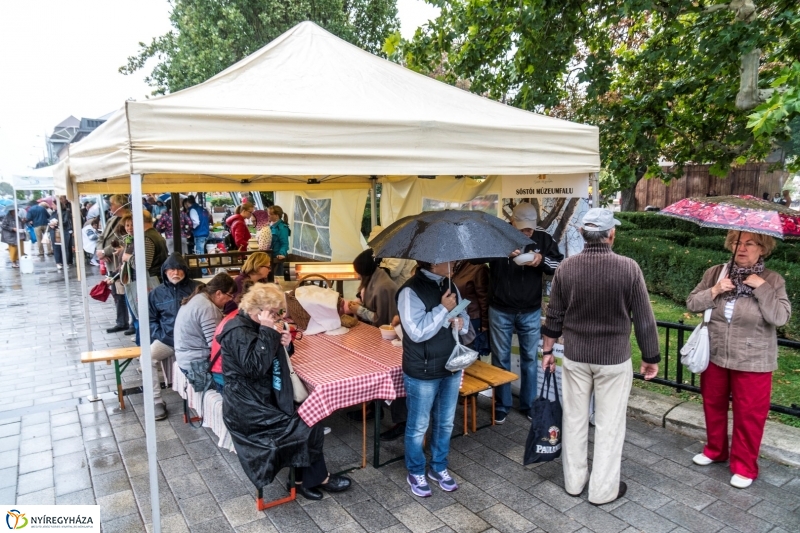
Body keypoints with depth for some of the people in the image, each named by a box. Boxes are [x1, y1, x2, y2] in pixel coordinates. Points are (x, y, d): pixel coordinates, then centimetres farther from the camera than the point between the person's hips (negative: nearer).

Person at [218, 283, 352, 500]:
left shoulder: (255, 327, 9)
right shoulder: (238, 332, -18)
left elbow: (273, 361, 18)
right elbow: (256, 366, -29)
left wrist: (285, 345, -4)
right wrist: (267, 331, -26)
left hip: (264, 398, 9)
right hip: (247, 407, -9)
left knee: (304, 422, -8)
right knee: (308, 429, -10)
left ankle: (304, 479, 4)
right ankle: (318, 478, 11)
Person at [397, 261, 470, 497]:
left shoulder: (450, 286, 3)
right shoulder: (411, 291, -20)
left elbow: (464, 317, 12)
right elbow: (417, 332, -26)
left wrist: (461, 322, -11)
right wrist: (443, 309, -23)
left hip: (451, 368, 7)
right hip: (422, 373, -7)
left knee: (445, 423, 21)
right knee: (418, 426, 12)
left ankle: (439, 468, 41)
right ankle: (416, 473, 33)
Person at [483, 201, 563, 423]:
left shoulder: (543, 239, -2)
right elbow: (475, 257, -20)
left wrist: (542, 260, -23)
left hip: (531, 312, 2)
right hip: (500, 311, -2)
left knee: (530, 359, 13)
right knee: (501, 359, 10)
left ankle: (528, 403, 30)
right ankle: (502, 404, 26)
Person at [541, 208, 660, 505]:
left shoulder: (566, 267, -8)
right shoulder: (628, 268, -14)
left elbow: (554, 315, 0)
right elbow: (644, 318, -7)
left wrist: (547, 350, 12)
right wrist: (651, 357, 5)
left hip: (575, 357, 2)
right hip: (614, 359, -2)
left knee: (574, 419, 15)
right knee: (609, 424, 10)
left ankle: (574, 481, 29)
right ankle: (603, 489, 22)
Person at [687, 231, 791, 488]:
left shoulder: (773, 280, -8)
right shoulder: (715, 273, -2)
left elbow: (780, 317, -20)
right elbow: (691, 303, -2)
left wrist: (761, 288, -23)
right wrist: (714, 291, -17)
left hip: (752, 361, -3)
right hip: (714, 356, 3)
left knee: (749, 415, 7)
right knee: (713, 406, 18)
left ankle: (744, 466, 24)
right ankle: (715, 450, 38)